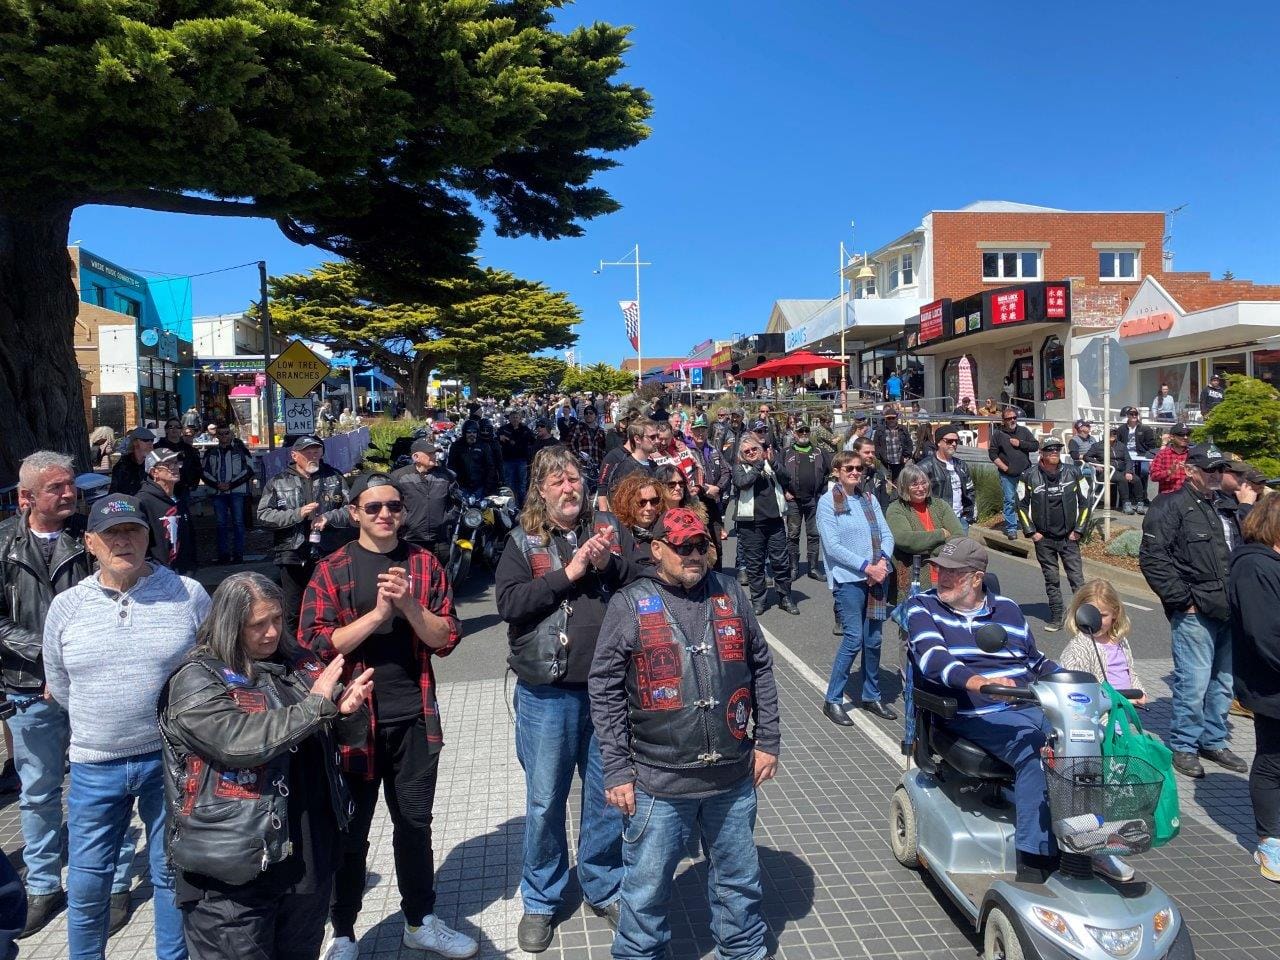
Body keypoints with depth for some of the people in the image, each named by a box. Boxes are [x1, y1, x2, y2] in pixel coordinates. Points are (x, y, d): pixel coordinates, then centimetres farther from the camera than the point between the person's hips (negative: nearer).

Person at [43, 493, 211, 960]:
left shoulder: (188, 594, -6)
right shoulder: (66, 606, 0)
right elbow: (59, 686, 12)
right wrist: (104, 723, 9)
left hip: (173, 760, -1)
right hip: (96, 765, 2)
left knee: (172, 873, 14)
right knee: (87, 883, 12)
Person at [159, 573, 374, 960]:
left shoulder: (299, 664, 6)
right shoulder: (195, 679, -9)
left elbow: (351, 735, 9)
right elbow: (241, 741, -25)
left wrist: (349, 710, -14)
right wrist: (315, 705, -18)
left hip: (310, 857, 5)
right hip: (234, 871, -5)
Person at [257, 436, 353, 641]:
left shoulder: (335, 478, 7)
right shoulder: (278, 482, 6)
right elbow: (263, 516, -2)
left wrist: (329, 517, -15)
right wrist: (297, 514, -13)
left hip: (329, 556, 0)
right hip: (293, 557, 0)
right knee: (293, 611, 8)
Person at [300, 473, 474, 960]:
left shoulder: (425, 564, 2)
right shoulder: (331, 570, -4)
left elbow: (446, 638, -3)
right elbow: (315, 645, -13)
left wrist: (408, 605, -20)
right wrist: (378, 613, -22)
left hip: (415, 716, 2)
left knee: (415, 823, 16)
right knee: (350, 831, 11)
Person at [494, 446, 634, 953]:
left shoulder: (611, 529, 4)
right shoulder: (523, 542, -1)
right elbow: (509, 602, -14)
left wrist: (609, 565, -16)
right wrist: (567, 574, -18)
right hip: (547, 692, -1)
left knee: (610, 796, 15)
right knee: (544, 801, 11)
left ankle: (604, 887, 37)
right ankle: (541, 901, 32)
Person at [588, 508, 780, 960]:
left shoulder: (729, 593, 3)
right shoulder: (629, 604, -7)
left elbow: (760, 669, 10)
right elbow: (605, 692, -6)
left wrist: (767, 740, 8)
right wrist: (617, 771, -8)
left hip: (734, 775, 3)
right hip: (659, 782, -3)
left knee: (739, 878, 20)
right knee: (647, 887, 11)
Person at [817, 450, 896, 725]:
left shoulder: (870, 500, 11)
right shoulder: (827, 502, -5)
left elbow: (886, 534, 8)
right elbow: (832, 546, -12)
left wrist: (883, 561, -12)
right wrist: (866, 566, -16)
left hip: (877, 576, 5)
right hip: (848, 578, -5)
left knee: (873, 638, 10)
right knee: (854, 638, -7)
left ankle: (871, 695, 26)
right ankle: (833, 700, 6)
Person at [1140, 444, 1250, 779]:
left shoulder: (1227, 505, 15)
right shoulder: (1172, 506, -10)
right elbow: (1152, 557, -16)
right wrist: (1182, 599, -16)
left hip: (1229, 611, 8)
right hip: (1195, 613, -8)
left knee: (1223, 682, 16)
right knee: (1193, 682, -5)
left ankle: (1214, 741, 31)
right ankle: (1184, 746, 10)